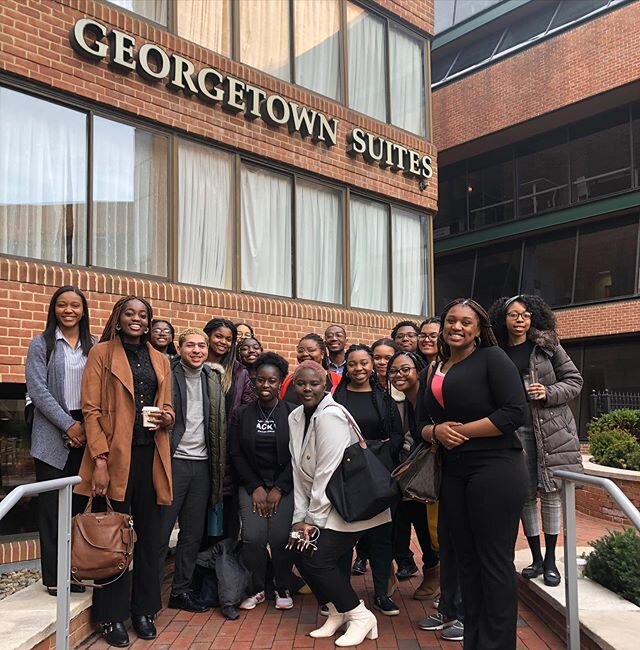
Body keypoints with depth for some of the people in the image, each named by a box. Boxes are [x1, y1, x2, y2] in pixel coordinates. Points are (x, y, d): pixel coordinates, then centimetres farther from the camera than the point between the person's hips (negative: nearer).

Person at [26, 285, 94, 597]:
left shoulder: (93, 347, 10)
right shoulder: (41, 344, 2)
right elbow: (38, 389, -6)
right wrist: (69, 425, -12)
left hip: (86, 434, 3)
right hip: (53, 436, -3)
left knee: (79, 504, 5)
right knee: (52, 506, 1)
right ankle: (53, 576, 10)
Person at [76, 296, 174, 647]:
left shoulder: (160, 360, 14)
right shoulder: (101, 353, 0)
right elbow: (91, 410, -6)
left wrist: (167, 418, -6)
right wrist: (99, 459, -14)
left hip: (151, 454, 4)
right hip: (115, 454, -4)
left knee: (148, 533, 9)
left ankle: (143, 609, 22)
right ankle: (112, 615, 14)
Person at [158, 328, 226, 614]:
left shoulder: (213, 380, 10)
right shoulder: (168, 375, -5)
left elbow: (220, 424, 13)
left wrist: (217, 464, 8)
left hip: (202, 463, 5)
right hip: (174, 460, -5)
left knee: (193, 532, 12)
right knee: (161, 529, 0)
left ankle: (181, 590, 23)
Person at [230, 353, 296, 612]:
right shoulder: (242, 414, 3)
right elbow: (236, 454, 2)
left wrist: (278, 489, -8)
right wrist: (255, 487, -5)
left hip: (284, 485, -1)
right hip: (251, 485, 2)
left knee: (280, 538, -12)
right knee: (253, 537, -11)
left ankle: (283, 589, 13)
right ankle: (256, 589, 12)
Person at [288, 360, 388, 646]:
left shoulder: (330, 416, -20)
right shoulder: (295, 418, 5)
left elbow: (328, 472, -22)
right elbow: (299, 472, 4)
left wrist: (314, 519, -16)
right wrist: (301, 517, -2)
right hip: (324, 503, 8)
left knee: (318, 560, -13)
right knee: (301, 554, 2)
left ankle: (361, 616, 7)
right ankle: (337, 611, 23)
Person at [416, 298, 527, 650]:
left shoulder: (492, 357, -5)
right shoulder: (435, 371, 15)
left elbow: (515, 412, -15)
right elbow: (422, 424, 17)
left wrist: (463, 430, -14)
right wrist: (436, 431, -6)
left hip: (495, 471, -7)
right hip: (453, 473, 7)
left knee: (494, 562, -1)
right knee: (467, 560, 13)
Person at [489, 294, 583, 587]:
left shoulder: (547, 345, 1)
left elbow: (574, 380, 4)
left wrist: (548, 393, -12)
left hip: (551, 429, -1)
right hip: (515, 430, 1)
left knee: (550, 492, 4)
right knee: (525, 493, 5)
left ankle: (551, 560, 16)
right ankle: (536, 558, 19)